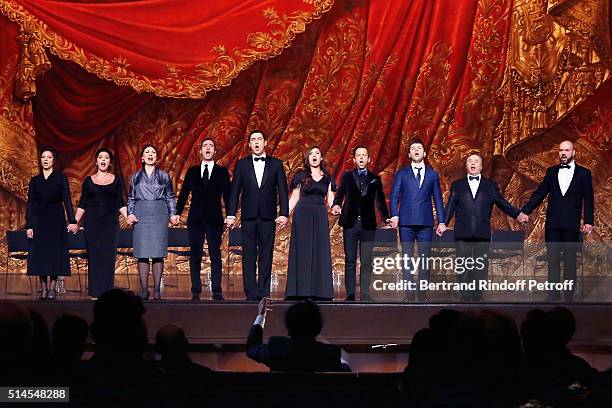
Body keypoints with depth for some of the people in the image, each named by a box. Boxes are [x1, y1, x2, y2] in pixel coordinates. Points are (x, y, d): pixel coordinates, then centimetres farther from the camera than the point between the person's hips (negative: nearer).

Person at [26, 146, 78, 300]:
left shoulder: (61, 178, 3)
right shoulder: (34, 180, 9)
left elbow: (67, 201, -1)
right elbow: (30, 204, 7)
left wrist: (72, 221, -9)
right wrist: (29, 225, 0)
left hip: (56, 219, -2)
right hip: (39, 219, 2)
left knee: (55, 252, -4)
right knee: (40, 252, -1)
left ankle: (52, 289, 1)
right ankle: (43, 288, 6)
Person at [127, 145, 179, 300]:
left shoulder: (164, 176, 11)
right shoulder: (136, 176, 12)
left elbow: (170, 197, 11)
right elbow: (131, 198, 15)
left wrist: (173, 214, 0)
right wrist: (130, 214, 1)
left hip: (159, 214, 0)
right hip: (141, 215, 0)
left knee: (158, 253, -5)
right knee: (142, 253, -4)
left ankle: (157, 289, -2)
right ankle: (144, 289, -1)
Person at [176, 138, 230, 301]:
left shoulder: (222, 171, 7)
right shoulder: (192, 171, 12)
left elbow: (227, 194, 3)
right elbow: (184, 193, 10)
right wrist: (177, 212, 0)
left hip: (214, 219, -2)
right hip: (195, 219, 2)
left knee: (215, 256, -3)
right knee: (195, 256, 2)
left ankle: (217, 292, -2)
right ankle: (195, 292, 6)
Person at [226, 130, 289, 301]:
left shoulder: (276, 164, 7)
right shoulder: (242, 164, 8)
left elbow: (282, 191, 5)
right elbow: (234, 191, 6)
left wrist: (284, 213, -4)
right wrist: (231, 215, 0)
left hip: (268, 217, 0)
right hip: (248, 216, 0)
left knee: (266, 256, 1)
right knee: (249, 255, -1)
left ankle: (263, 292, 4)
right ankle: (251, 293, 0)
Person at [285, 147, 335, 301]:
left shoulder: (327, 178, 13)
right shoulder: (301, 176, 6)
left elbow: (330, 200, 12)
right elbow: (294, 198, 5)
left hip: (320, 218, 3)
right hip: (303, 216, -3)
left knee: (320, 252, 0)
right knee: (302, 252, -4)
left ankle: (319, 291, 2)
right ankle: (301, 290, -3)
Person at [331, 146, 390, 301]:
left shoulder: (375, 179, 11)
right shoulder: (347, 176, 9)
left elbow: (380, 200, 7)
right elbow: (340, 194, 0)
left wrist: (386, 218, -8)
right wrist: (336, 205, -23)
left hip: (368, 224, 1)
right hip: (350, 223, -1)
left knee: (366, 261, -1)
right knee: (350, 261, -1)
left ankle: (365, 294, 2)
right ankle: (350, 295, 0)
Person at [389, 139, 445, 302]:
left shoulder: (432, 175, 13)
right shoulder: (402, 174, 11)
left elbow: (438, 199, 12)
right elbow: (394, 196, 4)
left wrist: (441, 221, 5)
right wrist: (394, 215, -12)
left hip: (426, 222, 1)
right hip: (406, 222, -1)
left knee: (424, 258, -1)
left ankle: (423, 294, 2)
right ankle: (409, 294, -1)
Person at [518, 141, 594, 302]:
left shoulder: (584, 173, 3)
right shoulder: (551, 172, 11)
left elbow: (588, 199, 0)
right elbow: (539, 193, 9)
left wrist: (588, 221, -7)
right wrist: (525, 211, 1)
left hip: (571, 224, -3)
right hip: (553, 223, 3)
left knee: (570, 259, 2)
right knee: (553, 259, 3)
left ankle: (568, 295, 6)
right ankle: (553, 293, 7)